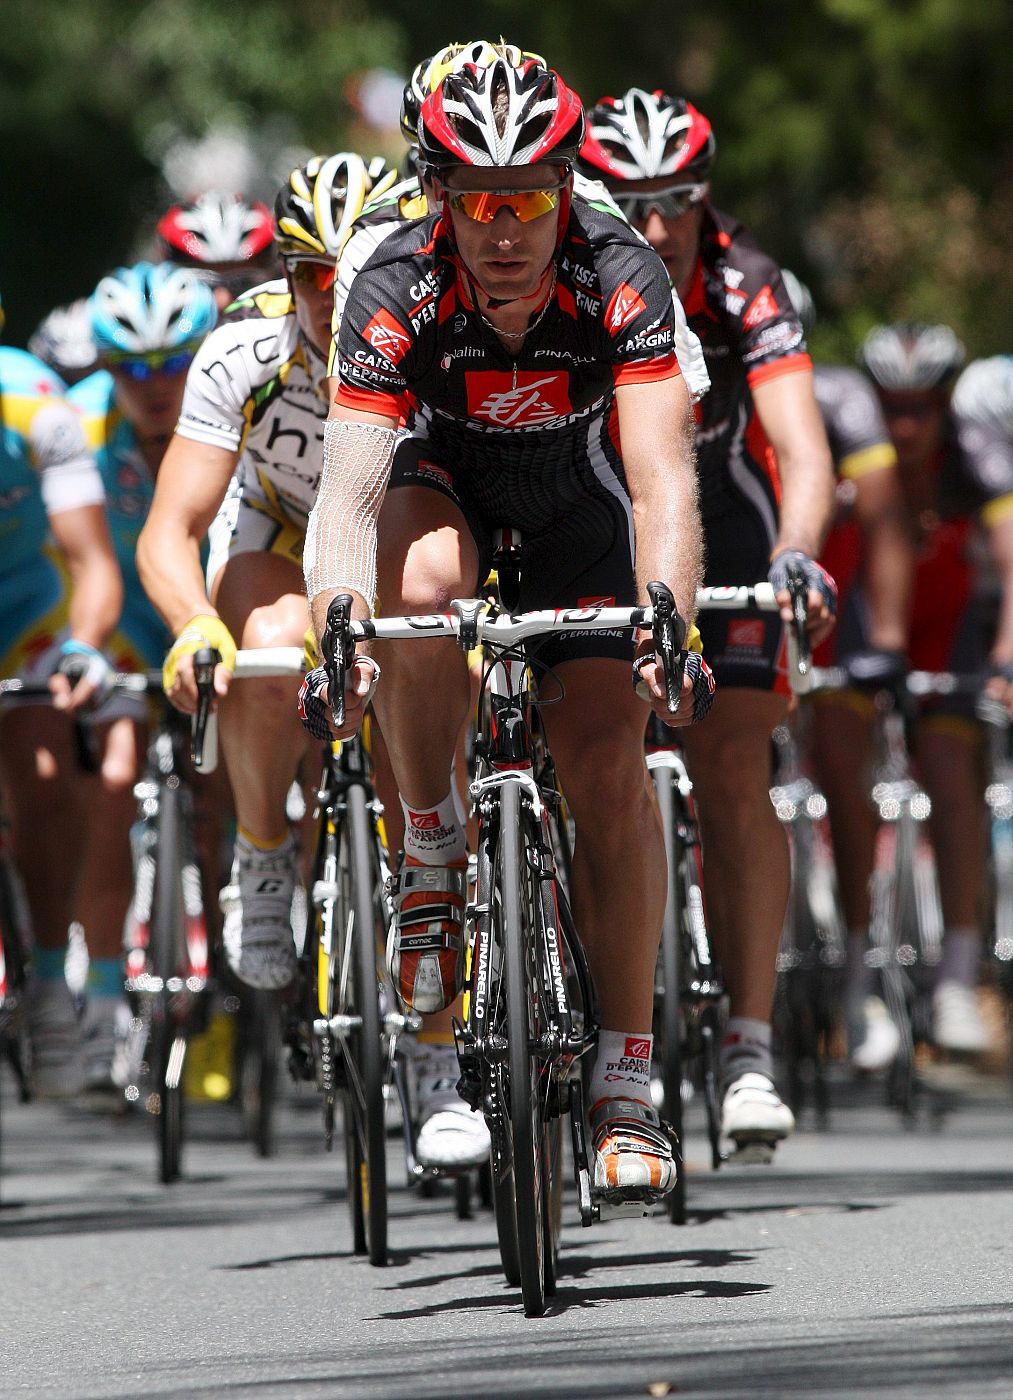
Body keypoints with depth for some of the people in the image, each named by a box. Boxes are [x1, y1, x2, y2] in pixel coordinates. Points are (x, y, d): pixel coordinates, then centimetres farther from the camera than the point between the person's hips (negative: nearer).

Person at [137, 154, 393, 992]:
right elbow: (169, 533, -32)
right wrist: (197, 628, -53)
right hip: (280, 530, -1)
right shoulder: (244, 354, -30)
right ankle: (263, 861, -9)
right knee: (270, 658, -34)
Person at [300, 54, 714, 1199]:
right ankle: (430, 849, -12)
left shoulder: (620, 277, -32)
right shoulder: (396, 289, -31)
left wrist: (669, 626, -56)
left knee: (606, 759, -13)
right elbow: (348, 490, -38)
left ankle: (625, 1083, -6)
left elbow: (664, 479, -40)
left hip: (578, 484, 0)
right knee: (422, 589, -36)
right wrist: (336, 628, -56)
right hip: (442, 475, 0)